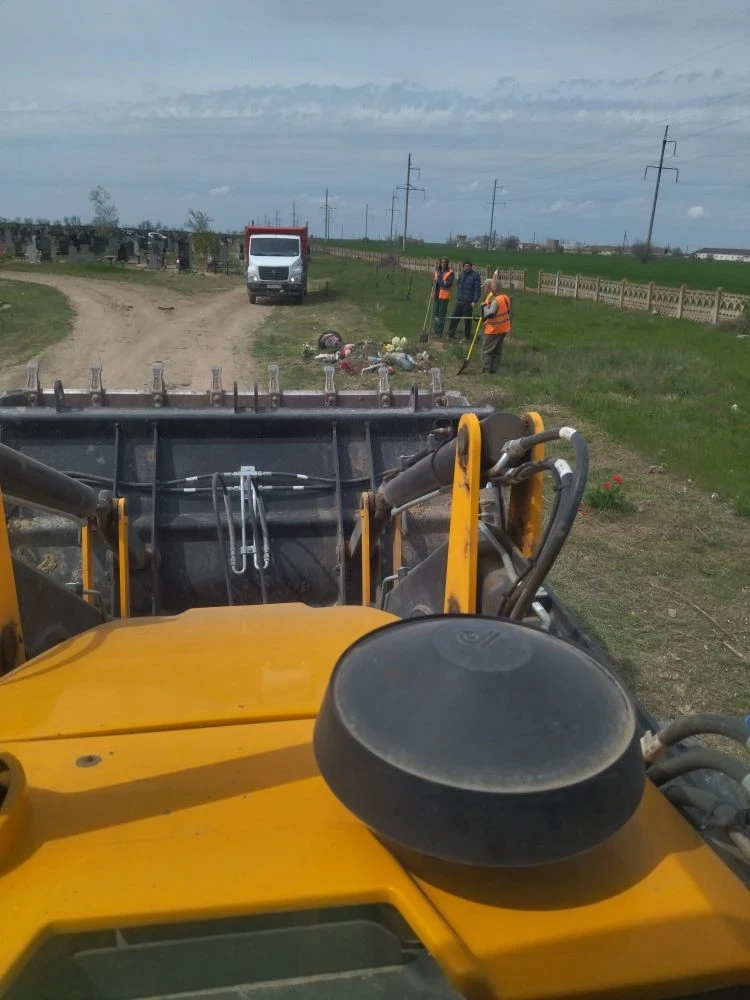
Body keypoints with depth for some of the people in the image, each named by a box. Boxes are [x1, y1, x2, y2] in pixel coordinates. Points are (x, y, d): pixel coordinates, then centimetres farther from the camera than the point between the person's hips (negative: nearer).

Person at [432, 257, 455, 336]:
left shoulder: (450, 272, -3)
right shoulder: (437, 272, 14)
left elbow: (448, 283, -13)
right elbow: (433, 281, 13)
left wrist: (438, 280, -12)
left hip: (444, 296, -6)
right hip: (436, 295, 6)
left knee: (442, 314, -4)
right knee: (436, 313, 9)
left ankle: (439, 332, 1)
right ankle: (436, 331, 18)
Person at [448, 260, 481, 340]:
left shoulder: (475, 275, -7)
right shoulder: (461, 274, 11)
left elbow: (478, 290, -10)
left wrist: (474, 301, -17)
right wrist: (457, 296, 14)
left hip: (468, 302, -5)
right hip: (459, 301, 6)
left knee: (467, 320, 2)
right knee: (454, 318, 7)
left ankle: (467, 336, 14)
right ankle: (450, 334, 18)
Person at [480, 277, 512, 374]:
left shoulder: (496, 300, -22)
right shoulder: (506, 297, 7)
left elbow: (490, 314, -28)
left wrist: (484, 307, -12)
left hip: (493, 330, -9)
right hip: (504, 329, 9)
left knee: (487, 350, 0)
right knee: (497, 350, 14)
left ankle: (486, 371, 0)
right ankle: (493, 370, 19)